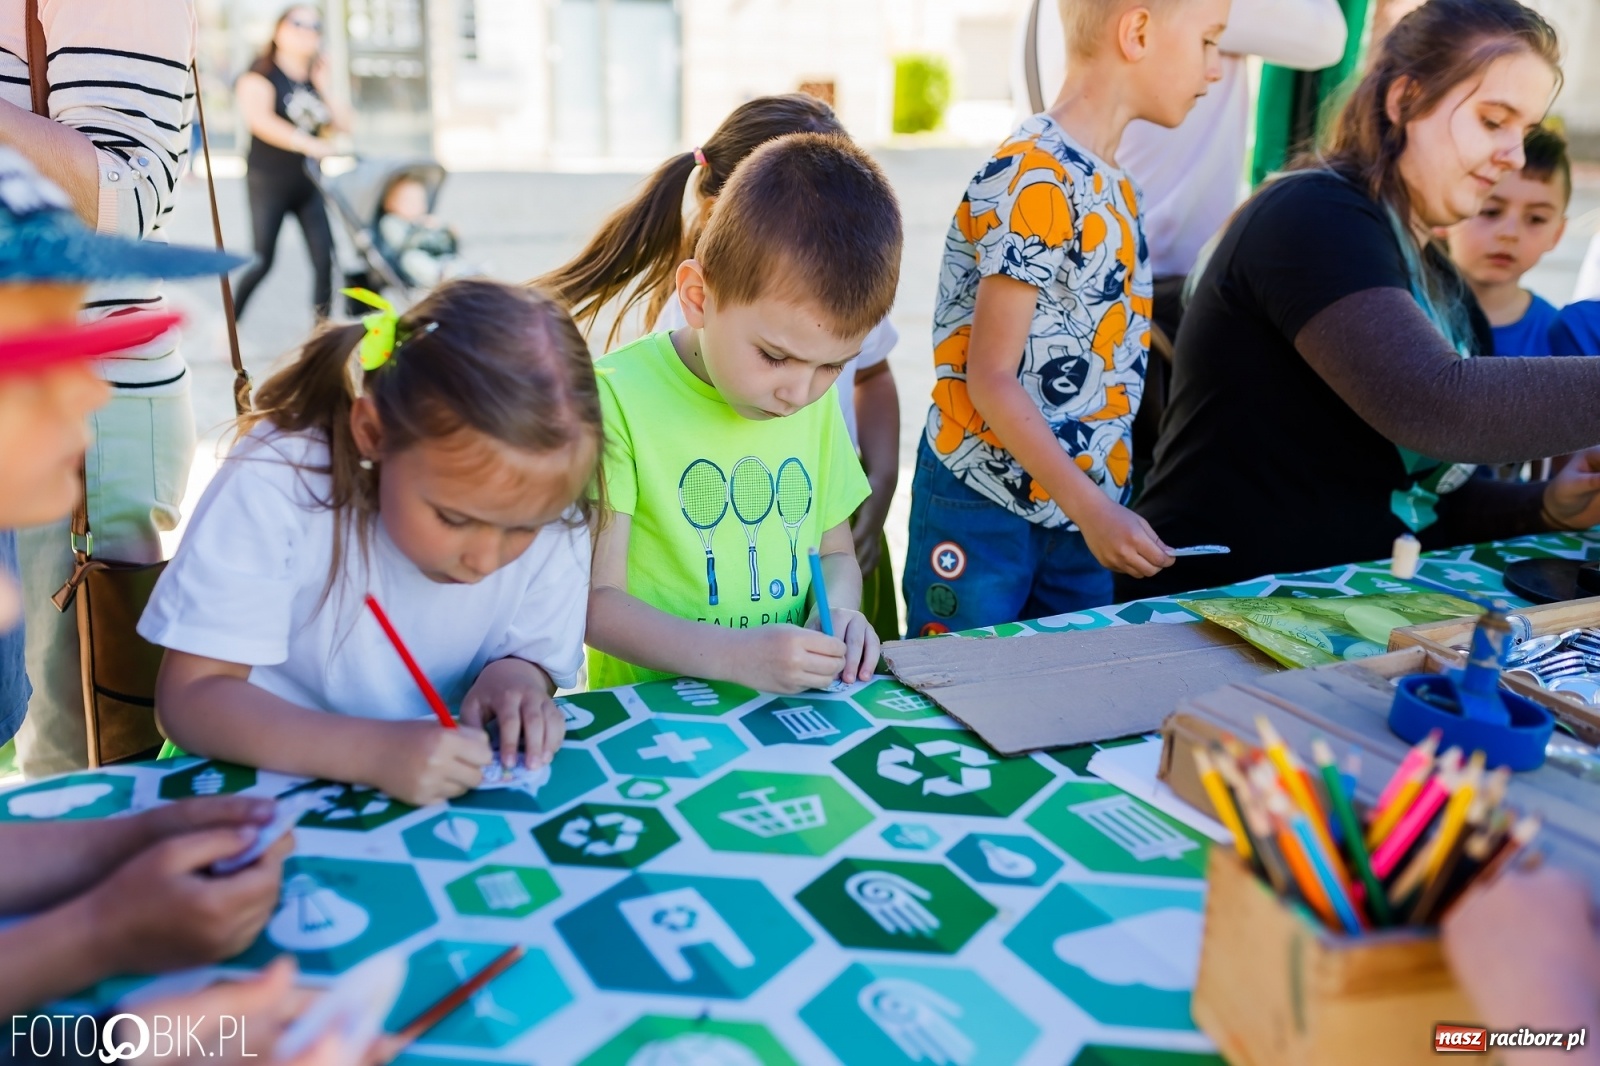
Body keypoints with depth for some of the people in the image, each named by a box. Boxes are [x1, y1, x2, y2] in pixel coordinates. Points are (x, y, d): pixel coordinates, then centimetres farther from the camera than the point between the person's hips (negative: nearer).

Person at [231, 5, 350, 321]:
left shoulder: (315, 80, 11)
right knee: (262, 260, -2)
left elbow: (343, 126, 4)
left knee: (325, 257, -5)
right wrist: (308, 143, -34)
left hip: (308, 181, 5)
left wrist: (323, 88, -3)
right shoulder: (261, 75, -7)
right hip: (268, 180, -5)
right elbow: (259, 120, -26)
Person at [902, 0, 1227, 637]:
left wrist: (1100, 508, 12)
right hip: (986, 513, -8)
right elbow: (990, 376, -19)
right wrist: (1092, 508, -21)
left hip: (1078, 514, 9)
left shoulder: (1108, 184, 10)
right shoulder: (1037, 180, -18)